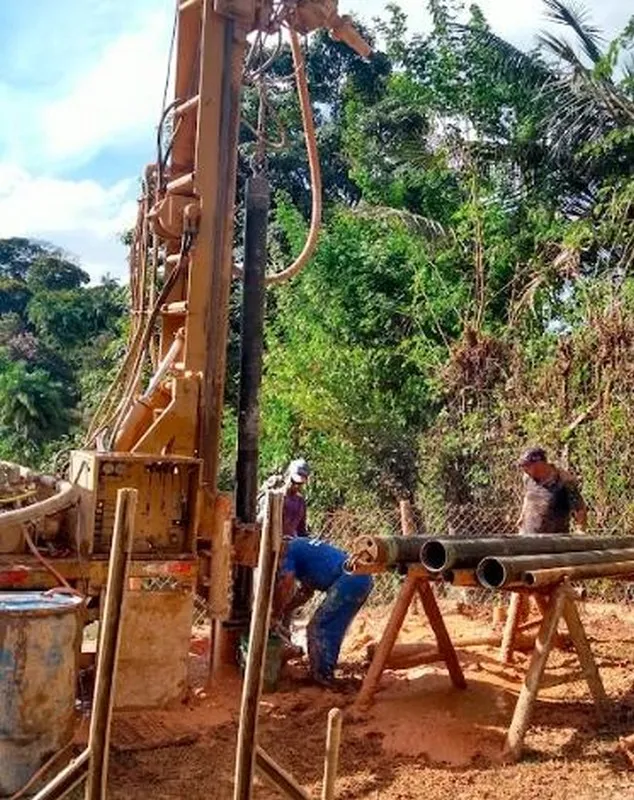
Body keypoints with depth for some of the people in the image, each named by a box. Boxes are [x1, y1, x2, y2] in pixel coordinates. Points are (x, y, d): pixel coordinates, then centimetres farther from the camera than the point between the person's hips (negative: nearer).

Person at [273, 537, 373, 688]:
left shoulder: (287, 551, 2)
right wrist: (283, 610, 26)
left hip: (348, 580, -9)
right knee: (331, 630, 16)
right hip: (361, 578, 9)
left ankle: (323, 676, 4)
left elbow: (285, 586, -10)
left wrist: (276, 613, 4)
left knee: (320, 628, -1)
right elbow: (306, 591, 31)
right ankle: (318, 673, 22)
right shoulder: (301, 546, 28)